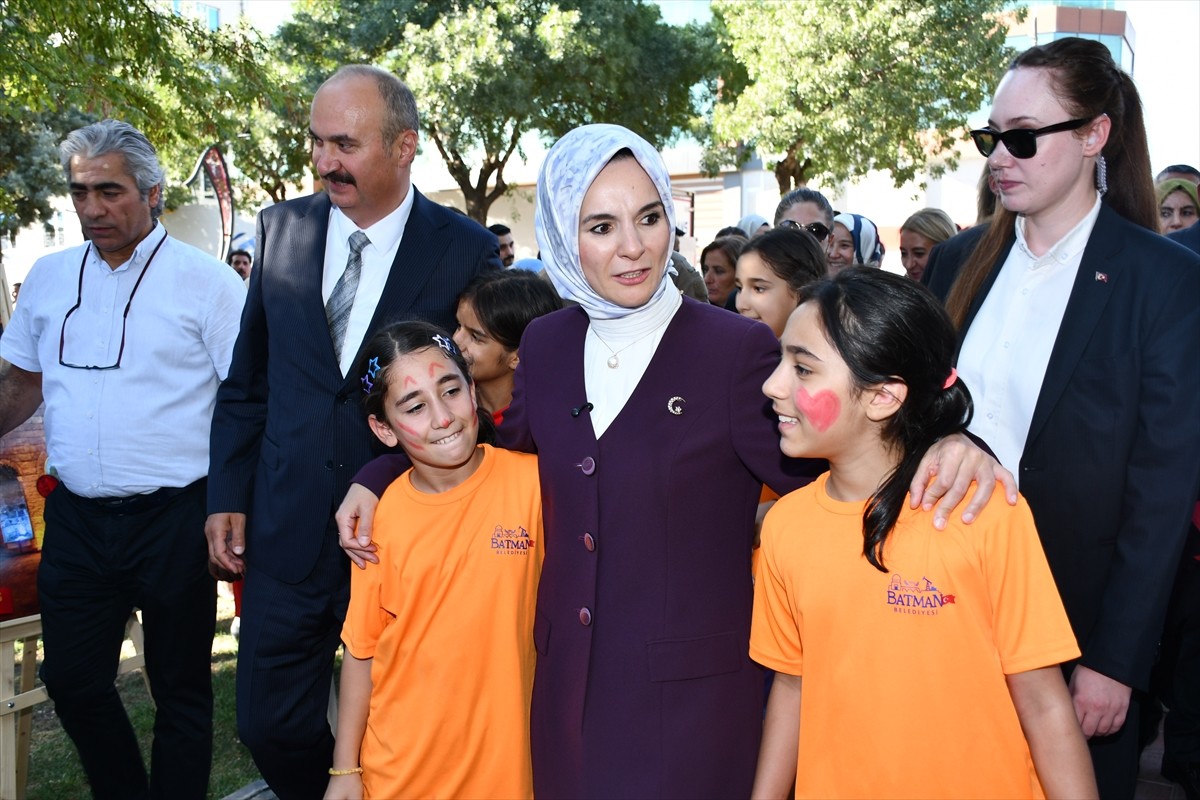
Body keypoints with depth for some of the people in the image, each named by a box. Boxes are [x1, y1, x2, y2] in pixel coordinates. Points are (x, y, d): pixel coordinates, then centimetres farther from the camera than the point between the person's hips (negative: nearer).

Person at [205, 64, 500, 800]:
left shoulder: (466, 249, -8)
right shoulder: (282, 229, 3)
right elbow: (247, 381, 9)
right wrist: (227, 498, 6)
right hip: (288, 533, 3)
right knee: (272, 726, 11)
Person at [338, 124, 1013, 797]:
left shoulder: (737, 348, -11)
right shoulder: (546, 345, 3)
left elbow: (813, 468, -9)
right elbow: (509, 446, 19)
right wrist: (375, 479, 14)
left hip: (693, 691, -4)